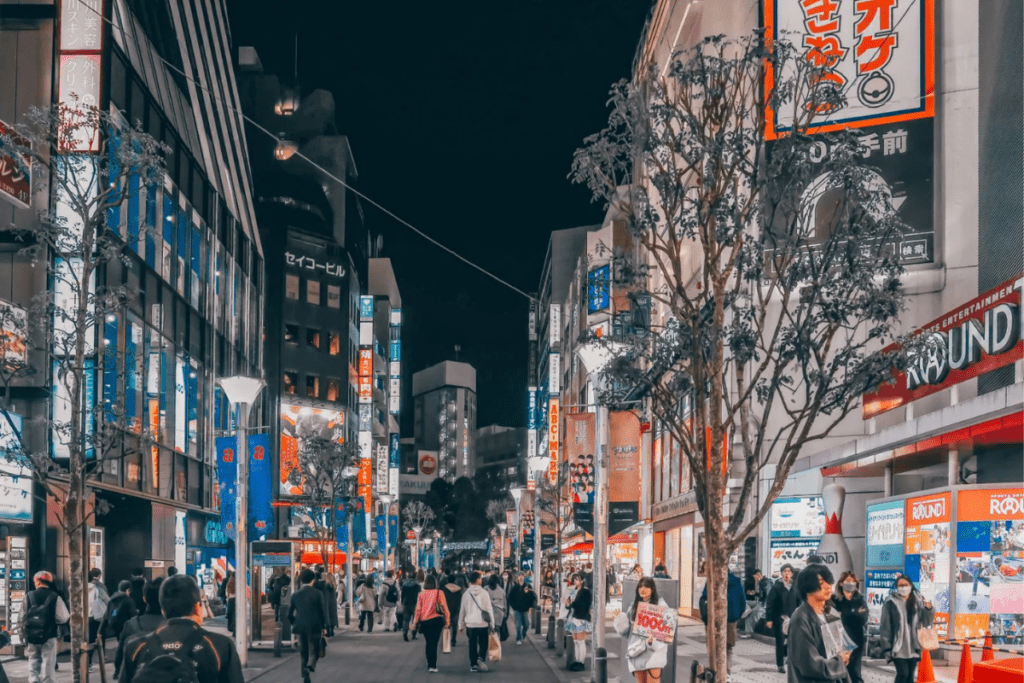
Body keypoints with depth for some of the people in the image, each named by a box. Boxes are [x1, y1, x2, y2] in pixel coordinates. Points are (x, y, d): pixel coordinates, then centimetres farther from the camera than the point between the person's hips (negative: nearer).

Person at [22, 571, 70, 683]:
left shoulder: (28, 596, -1)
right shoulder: (55, 597, -7)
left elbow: (23, 616, 1)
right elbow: (63, 618, -9)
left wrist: (24, 634, 14)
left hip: (31, 636, 2)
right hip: (49, 637, -2)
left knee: (33, 661, 14)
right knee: (48, 662, 4)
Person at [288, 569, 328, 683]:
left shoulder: (295, 595, 3)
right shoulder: (317, 593, -7)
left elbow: (289, 614, 6)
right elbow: (322, 611, -5)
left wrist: (294, 623, 22)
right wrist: (324, 626, 6)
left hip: (300, 627, 3)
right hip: (314, 627, -3)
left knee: (303, 653, 13)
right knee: (314, 652, 4)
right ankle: (309, 667, -23)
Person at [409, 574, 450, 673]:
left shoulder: (421, 594, -1)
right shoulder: (439, 593, -5)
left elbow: (418, 609, -1)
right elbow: (444, 607, -5)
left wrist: (415, 622, 5)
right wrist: (447, 621, 1)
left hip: (424, 621, 2)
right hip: (436, 621, -2)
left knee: (428, 643, 16)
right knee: (434, 643, -1)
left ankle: (429, 664, 21)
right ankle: (432, 666, -7)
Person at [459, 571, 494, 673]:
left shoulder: (466, 593, 0)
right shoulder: (484, 593, -7)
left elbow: (462, 610, 5)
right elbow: (489, 609, -6)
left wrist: (461, 625, 14)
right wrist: (492, 622, 2)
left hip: (470, 623, 2)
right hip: (483, 623, -2)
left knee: (472, 645, 10)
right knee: (483, 643, 10)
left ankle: (473, 664, 10)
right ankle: (480, 658, -13)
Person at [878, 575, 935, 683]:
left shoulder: (918, 602, 9)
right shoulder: (891, 602, -4)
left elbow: (925, 622, 11)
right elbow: (885, 626, -5)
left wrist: (929, 609, -9)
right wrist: (887, 647, -9)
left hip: (913, 647, 4)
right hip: (898, 647, -4)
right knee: (903, 673, -14)